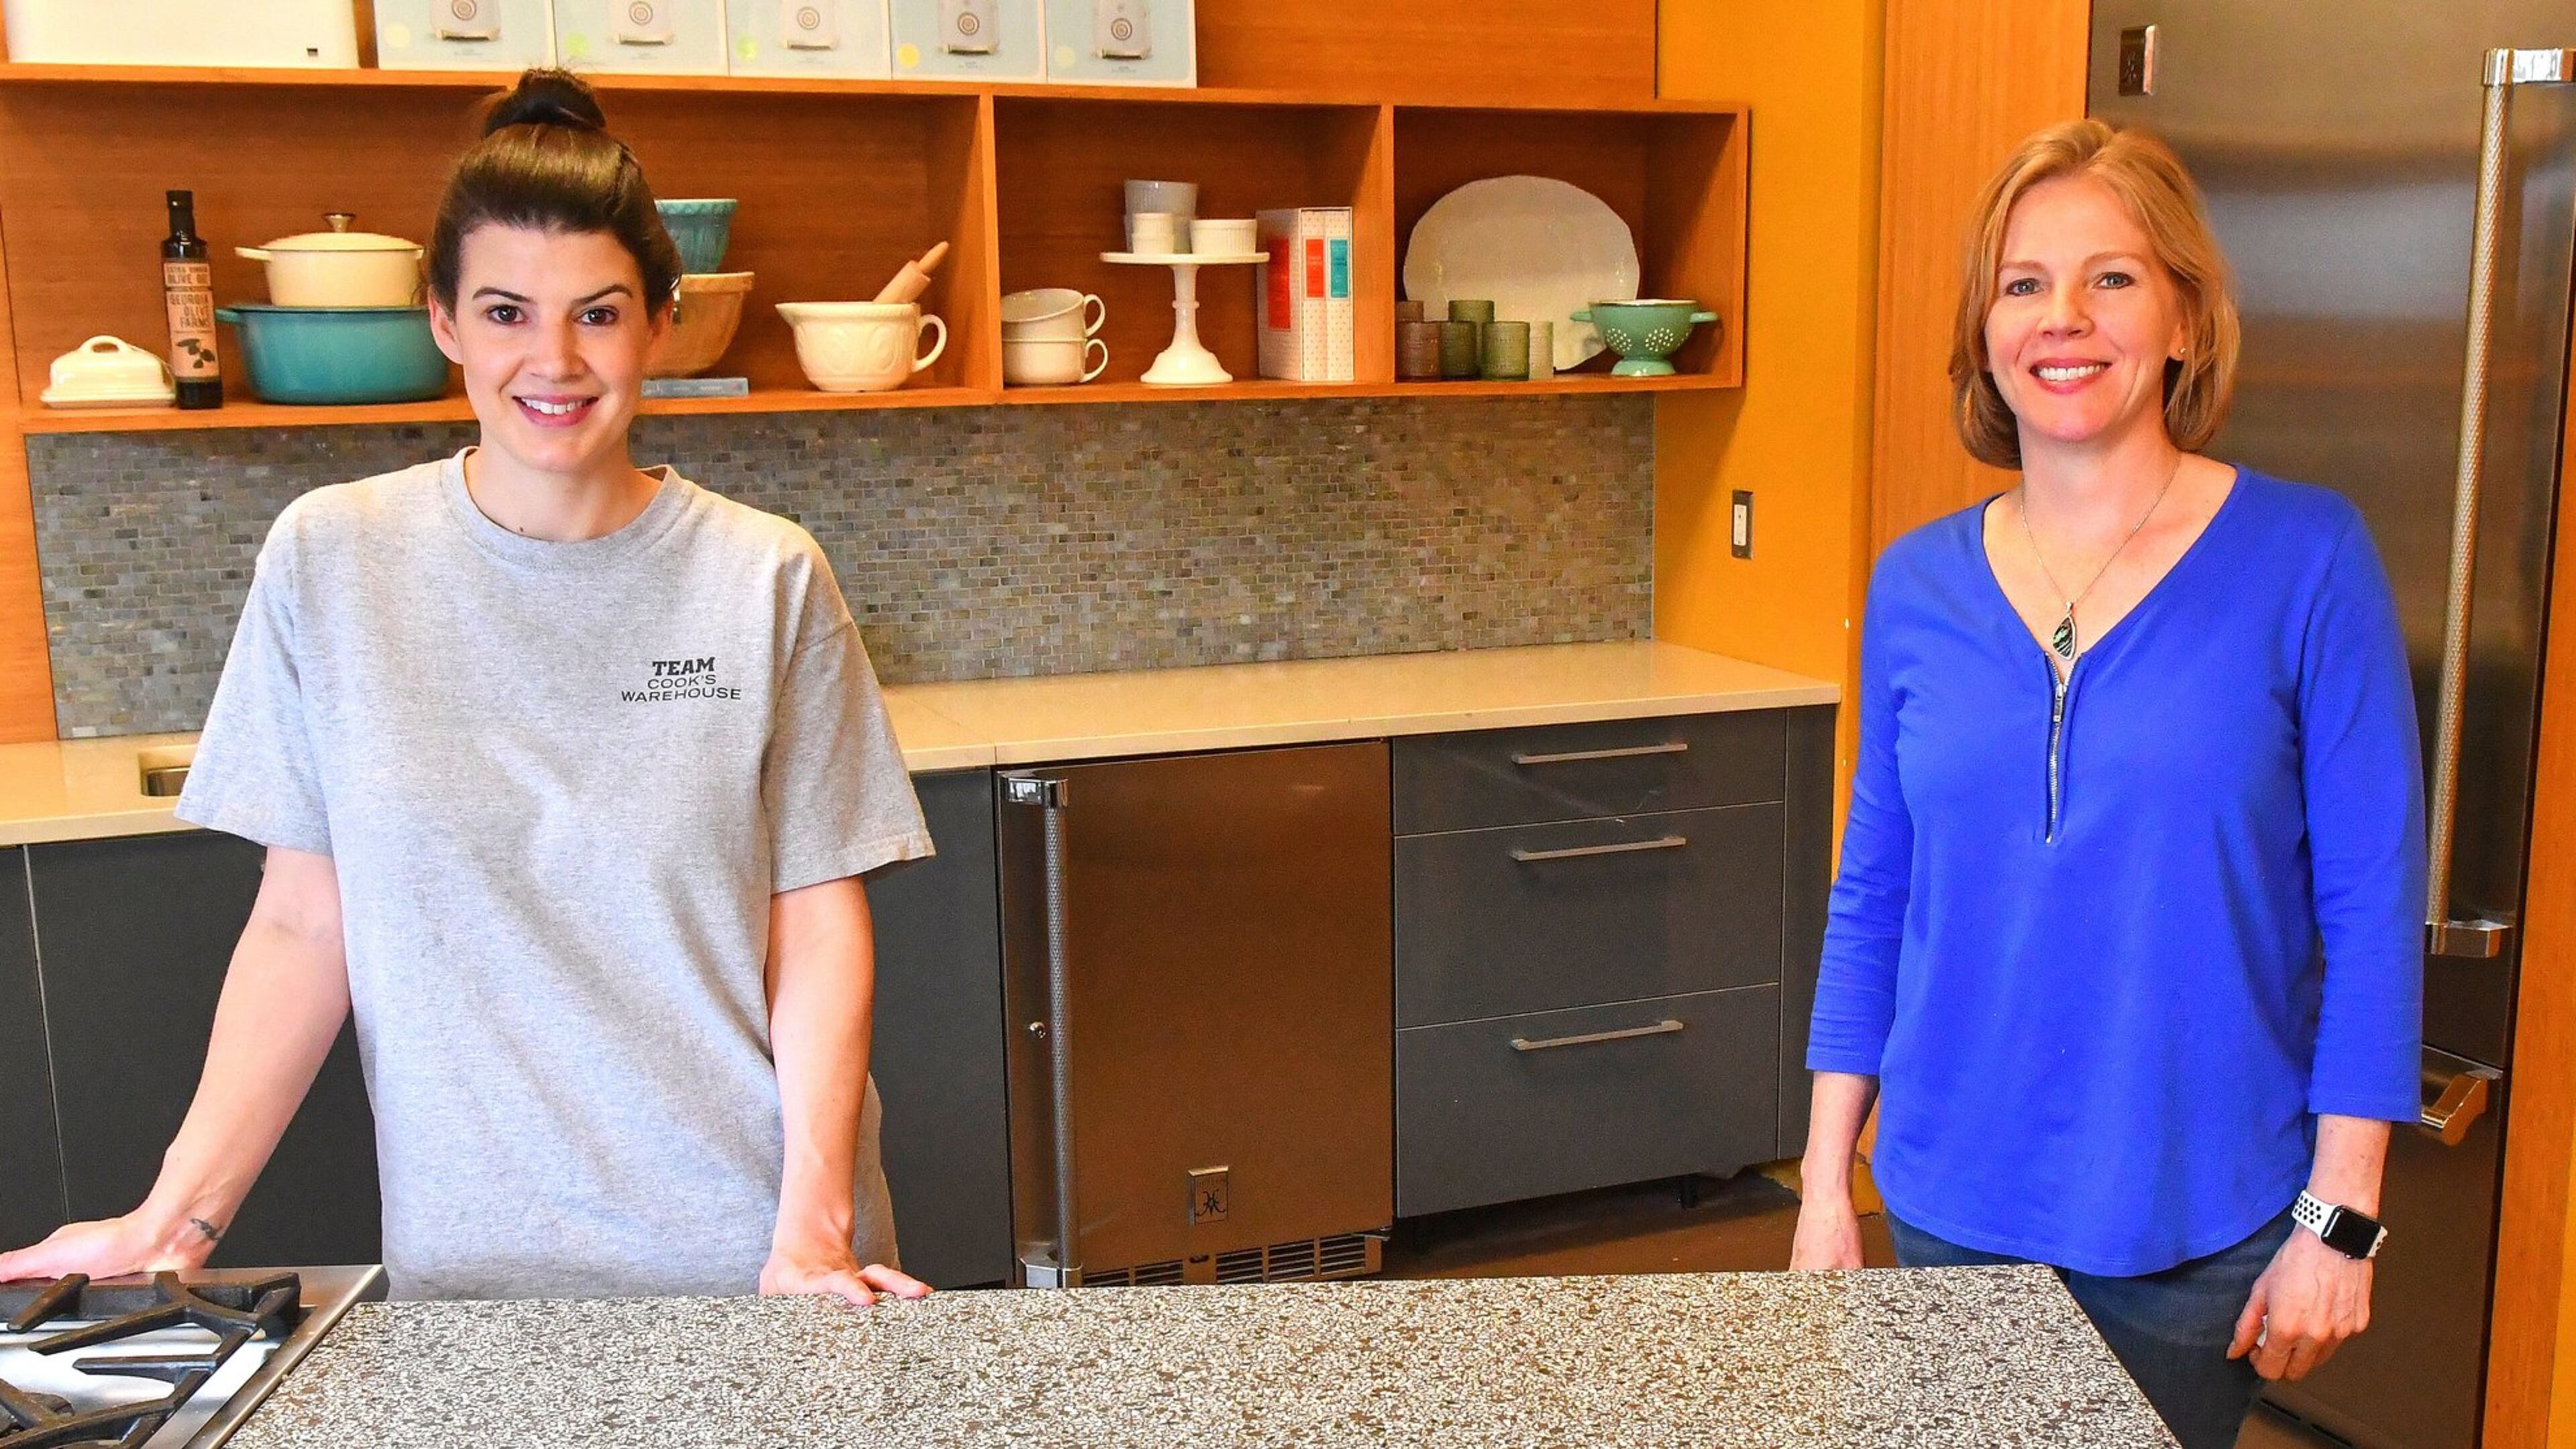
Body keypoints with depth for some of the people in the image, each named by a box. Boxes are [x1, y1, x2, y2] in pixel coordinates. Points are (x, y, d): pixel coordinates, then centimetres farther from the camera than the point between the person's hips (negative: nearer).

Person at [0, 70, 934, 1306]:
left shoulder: (768, 579, -6)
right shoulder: (328, 560, -3)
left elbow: (818, 920, -5)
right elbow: (302, 927, 0)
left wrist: (812, 1227, -14)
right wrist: (179, 1214, -6)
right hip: (467, 1255, 1)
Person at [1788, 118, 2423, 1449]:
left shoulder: (2302, 558, -10)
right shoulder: (1917, 584, -1)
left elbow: (2372, 903, -8)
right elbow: (1871, 900, 5)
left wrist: (2340, 1217, -10)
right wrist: (1825, 1185, 4)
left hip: (2198, 1226, -3)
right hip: (1951, 1203, 3)